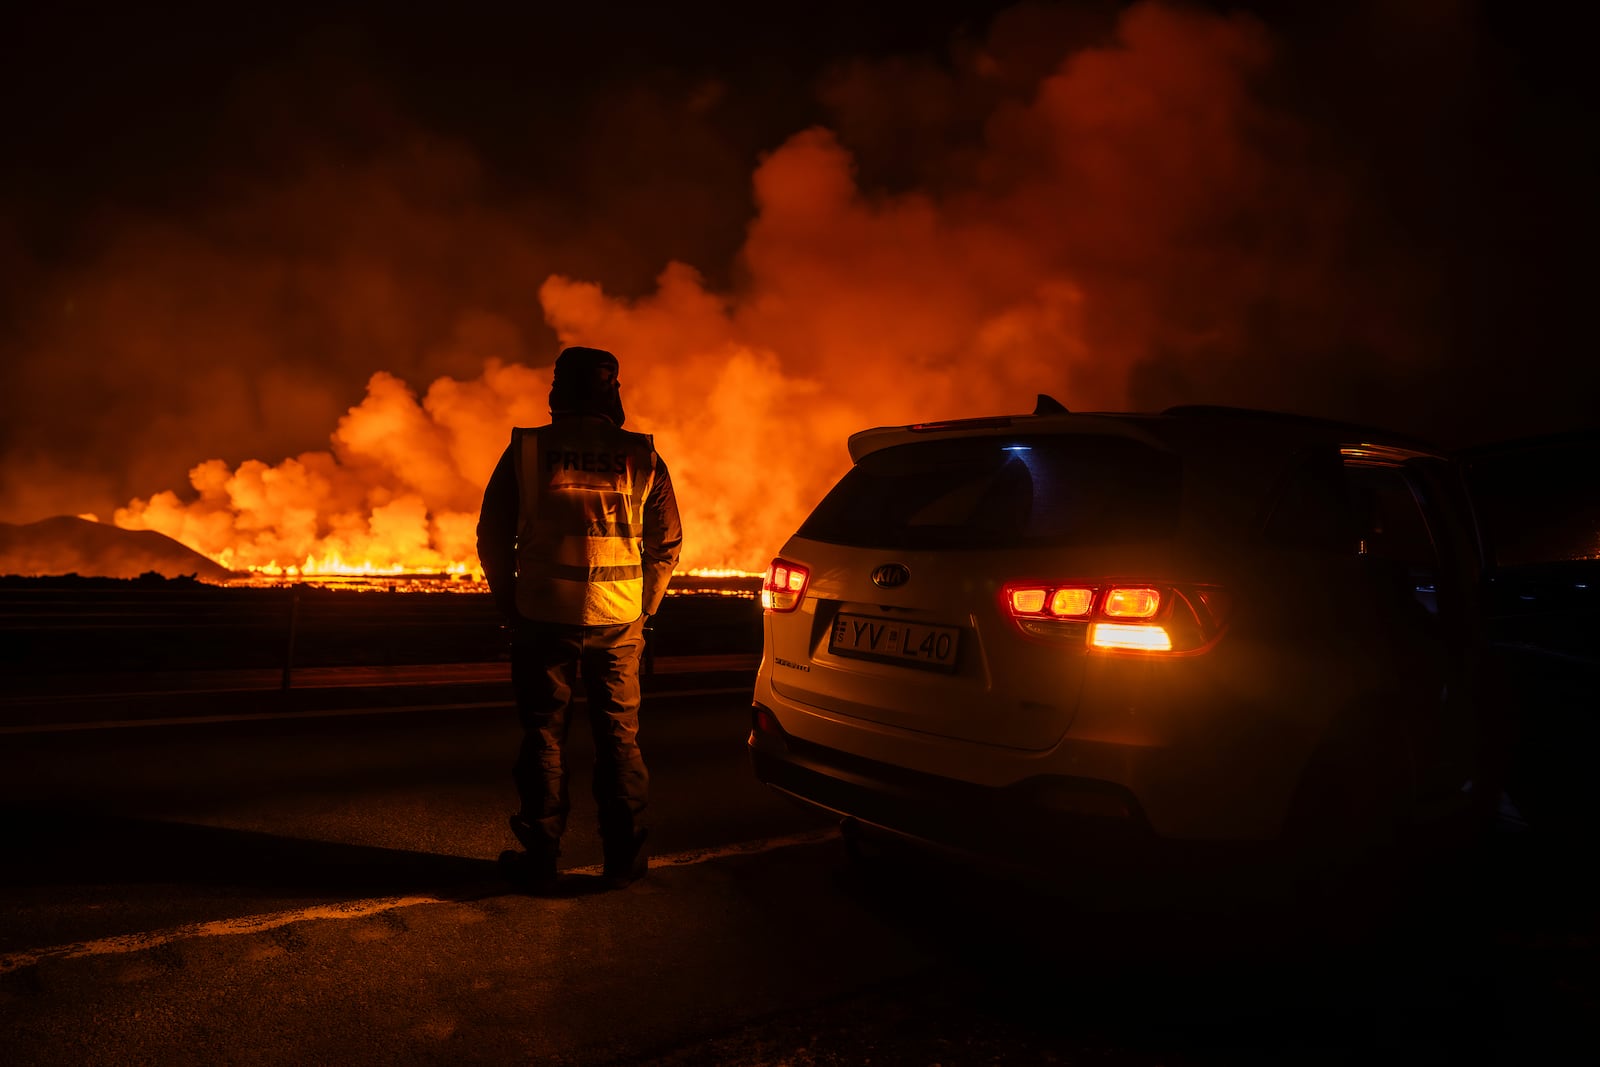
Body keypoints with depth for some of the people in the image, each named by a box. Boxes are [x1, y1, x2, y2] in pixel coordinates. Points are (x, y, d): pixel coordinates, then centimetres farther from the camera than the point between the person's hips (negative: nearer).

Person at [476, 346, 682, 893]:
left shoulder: (525, 450, -1)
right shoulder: (641, 458, 1)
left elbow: (492, 536, 2)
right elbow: (667, 543, 4)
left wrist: (509, 603, 13)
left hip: (545, 617, -1)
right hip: (619, 621, 1)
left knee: (543, 736, 10)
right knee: (619, 737, 11)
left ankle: (540, 859, 16)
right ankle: (623, 857, 19)